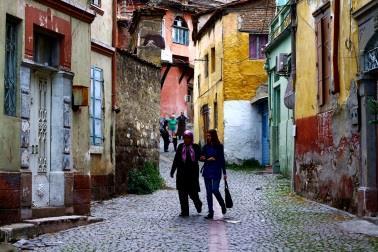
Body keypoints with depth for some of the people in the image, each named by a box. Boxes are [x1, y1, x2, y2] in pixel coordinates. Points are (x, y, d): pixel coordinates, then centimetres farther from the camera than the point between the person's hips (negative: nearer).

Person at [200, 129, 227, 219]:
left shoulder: (219, 146, -2)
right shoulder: (206, 146, 6)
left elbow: (222, 160, 0)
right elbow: (201, 157, 7)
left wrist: (224, 173, -1)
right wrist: (207, 159, -12)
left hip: (216, 171, -3)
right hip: (207, 171, 4)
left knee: (215, 190, -13)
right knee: (208, 192, 3)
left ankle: (223, 205, 14)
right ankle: (210, 212, 8)